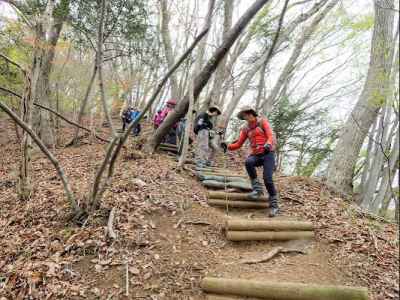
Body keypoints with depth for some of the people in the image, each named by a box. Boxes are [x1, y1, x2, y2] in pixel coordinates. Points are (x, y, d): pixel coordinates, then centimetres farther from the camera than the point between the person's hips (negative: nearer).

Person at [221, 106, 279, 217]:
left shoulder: (263, 121, 3)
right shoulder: (246, 129, 14)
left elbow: (270, 136, -9)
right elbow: (238, 144, 8)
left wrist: (268, 145, -32)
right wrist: (228, 146, -10)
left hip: (268, 154, -3)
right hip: (256, 155, 3)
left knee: (267, 178, -18)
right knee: (248, 162, -32)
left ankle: (274, 205, -2)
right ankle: (257, 188, -18)